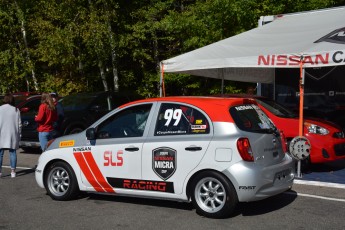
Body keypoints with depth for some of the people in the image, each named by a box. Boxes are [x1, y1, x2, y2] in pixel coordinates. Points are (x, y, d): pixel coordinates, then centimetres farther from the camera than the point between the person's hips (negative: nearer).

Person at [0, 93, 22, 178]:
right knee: (13, 152, 5)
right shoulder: (16, 110, 2)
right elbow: (19, 124, 2)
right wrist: (19, 134, 11)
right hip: (13, 135, 1)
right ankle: (13, 171, 5)